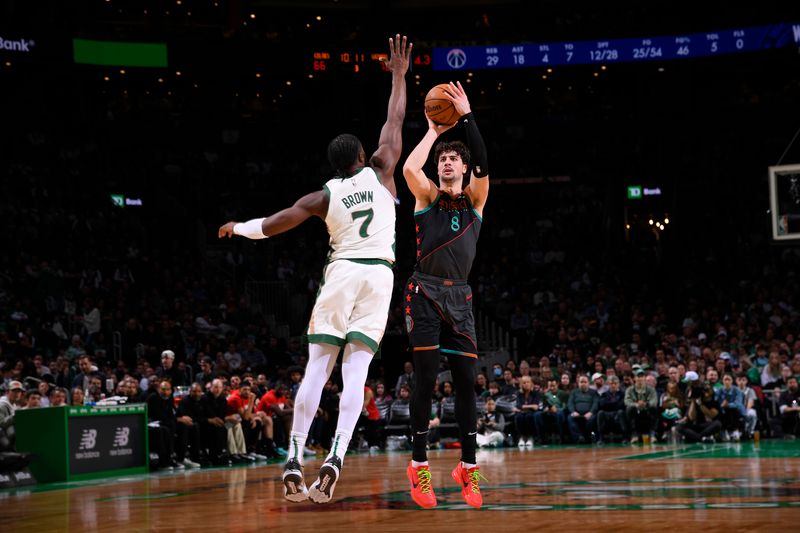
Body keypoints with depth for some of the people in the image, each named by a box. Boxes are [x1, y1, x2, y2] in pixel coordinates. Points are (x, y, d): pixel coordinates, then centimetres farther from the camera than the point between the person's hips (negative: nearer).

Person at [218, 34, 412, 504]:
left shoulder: (325, 195, 6)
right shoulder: (379, 172, 7)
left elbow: (278, 223, 2)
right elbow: (395, 122, 15)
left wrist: (239, 228, 21)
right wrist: (399, 75, 25)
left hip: (341, 273, 0)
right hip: (378, 275, 0)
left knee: (316, 370, 2)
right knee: (355, 373, -6)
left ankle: (295, 461, -5)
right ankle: (336, 456, -24)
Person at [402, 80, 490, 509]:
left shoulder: (475, 199, 12)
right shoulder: (427, 197, 8)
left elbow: (483, 164, -7)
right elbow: (409, 168, -13)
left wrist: (467, 117, -9)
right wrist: (433, 131, 0)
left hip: (459, 298, 2)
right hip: (425, 294, -2)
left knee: (466, 382, 1)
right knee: (426, 380, -6)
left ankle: (468, 467, 9)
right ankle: (419, 466, 1)